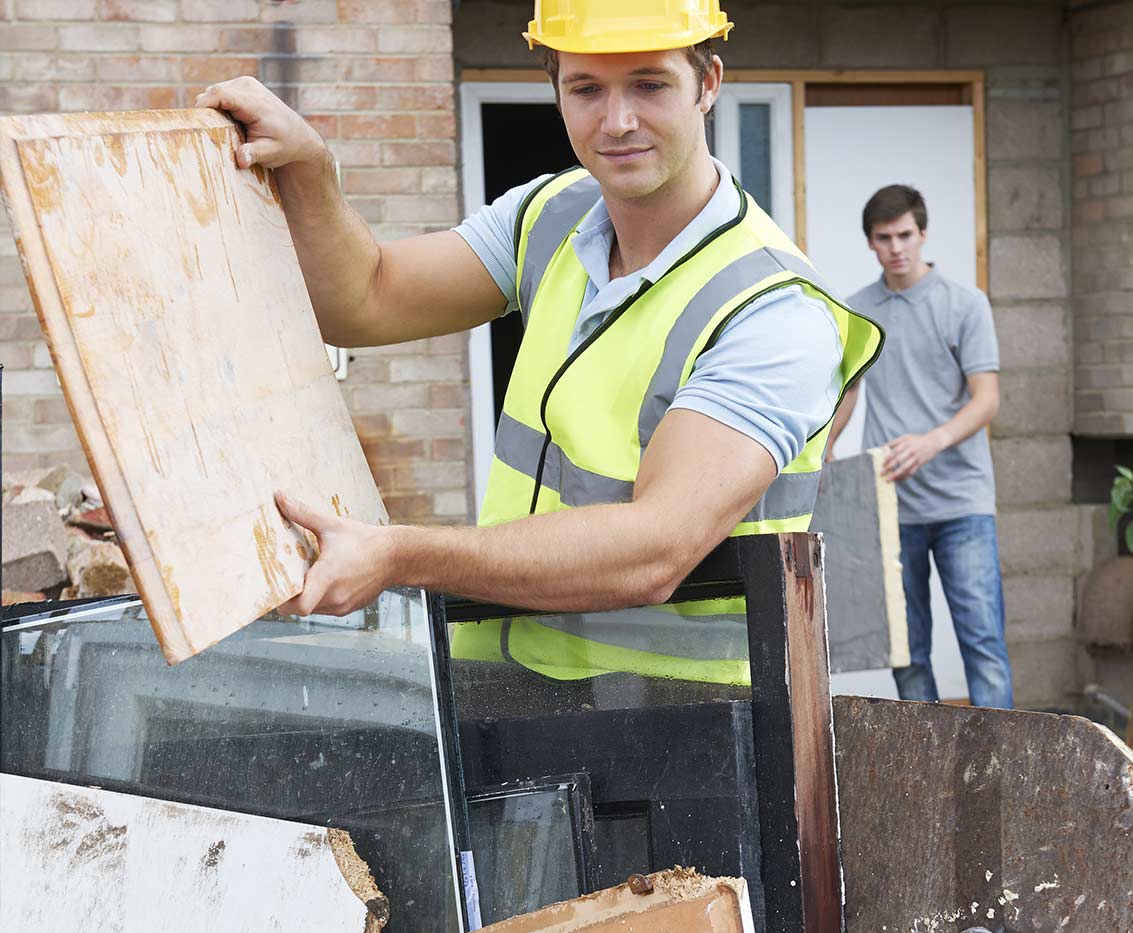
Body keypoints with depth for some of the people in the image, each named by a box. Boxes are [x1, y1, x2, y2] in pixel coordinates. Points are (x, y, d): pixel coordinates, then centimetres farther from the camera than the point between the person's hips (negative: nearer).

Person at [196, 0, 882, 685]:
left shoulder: (780, 313, -18)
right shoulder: (554, 214, 7)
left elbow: (655, 555, -30)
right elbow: (363, 302, 7)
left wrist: (399, 557, -38)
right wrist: (305, 166, -12)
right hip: (499, 689, 6)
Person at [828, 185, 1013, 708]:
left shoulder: (965, 304, 0)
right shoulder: (855, 312, 11)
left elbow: (986, 400, -7)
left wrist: (933, 441, -25)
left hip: (961, 501, -3)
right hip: (889, 503, 3)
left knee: (982, 637, -8)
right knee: (906, 648, 6)